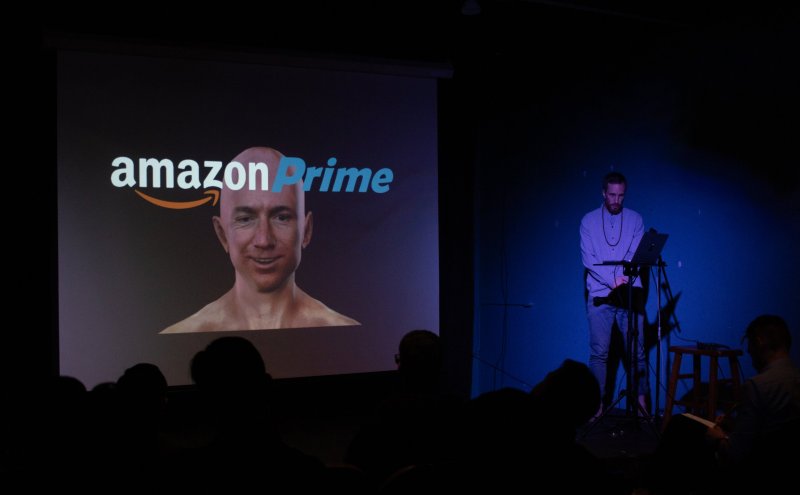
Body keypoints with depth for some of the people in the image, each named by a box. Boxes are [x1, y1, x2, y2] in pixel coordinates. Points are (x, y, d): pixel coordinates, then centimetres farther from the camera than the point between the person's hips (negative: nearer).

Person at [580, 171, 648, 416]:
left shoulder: (635, 219, 8)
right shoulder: (589, 220, 5)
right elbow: (587, 258, -3)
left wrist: (625, 279, -17)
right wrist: (613, 281, -13)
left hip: (630, 294, 1)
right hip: (599, 296, -1)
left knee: (636, 349, 0)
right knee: (599, 352, 0)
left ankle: (641, 398, 10)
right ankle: (598, 402, 6)